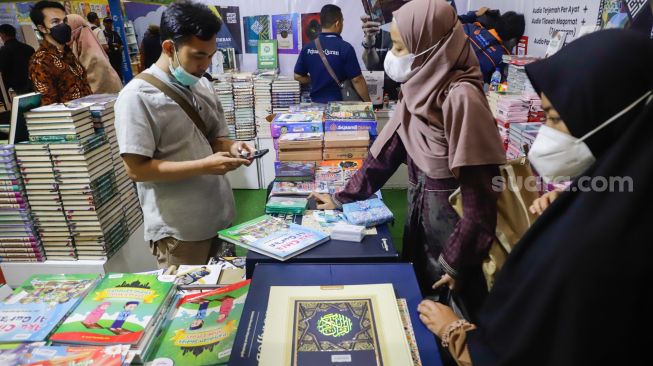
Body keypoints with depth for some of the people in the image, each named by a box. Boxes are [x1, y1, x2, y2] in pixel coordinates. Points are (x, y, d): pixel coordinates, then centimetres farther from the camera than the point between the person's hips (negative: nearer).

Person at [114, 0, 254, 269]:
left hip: (221, 216, 7)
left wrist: (231, 147, -8)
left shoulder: (202, 86, 6)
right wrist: (204, 166, -24)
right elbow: (136, 168, -18)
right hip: (178, 230, -6)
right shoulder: (137, 96, -15)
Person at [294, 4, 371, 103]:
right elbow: (357, 80, -12)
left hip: (317, 102, 5)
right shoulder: (345, 47, -13)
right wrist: (368, 102, -1)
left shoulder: (308, 47, 0)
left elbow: (298, 76, 7)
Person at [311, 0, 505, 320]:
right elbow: (387, 150, 7)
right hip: (421, 215, 8)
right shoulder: (420, 90, 1)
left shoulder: (460, 96, -24)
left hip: (454, 224, -7)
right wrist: (342, 198, 10)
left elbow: (479, 192, -24)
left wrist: (456, 263, -18)